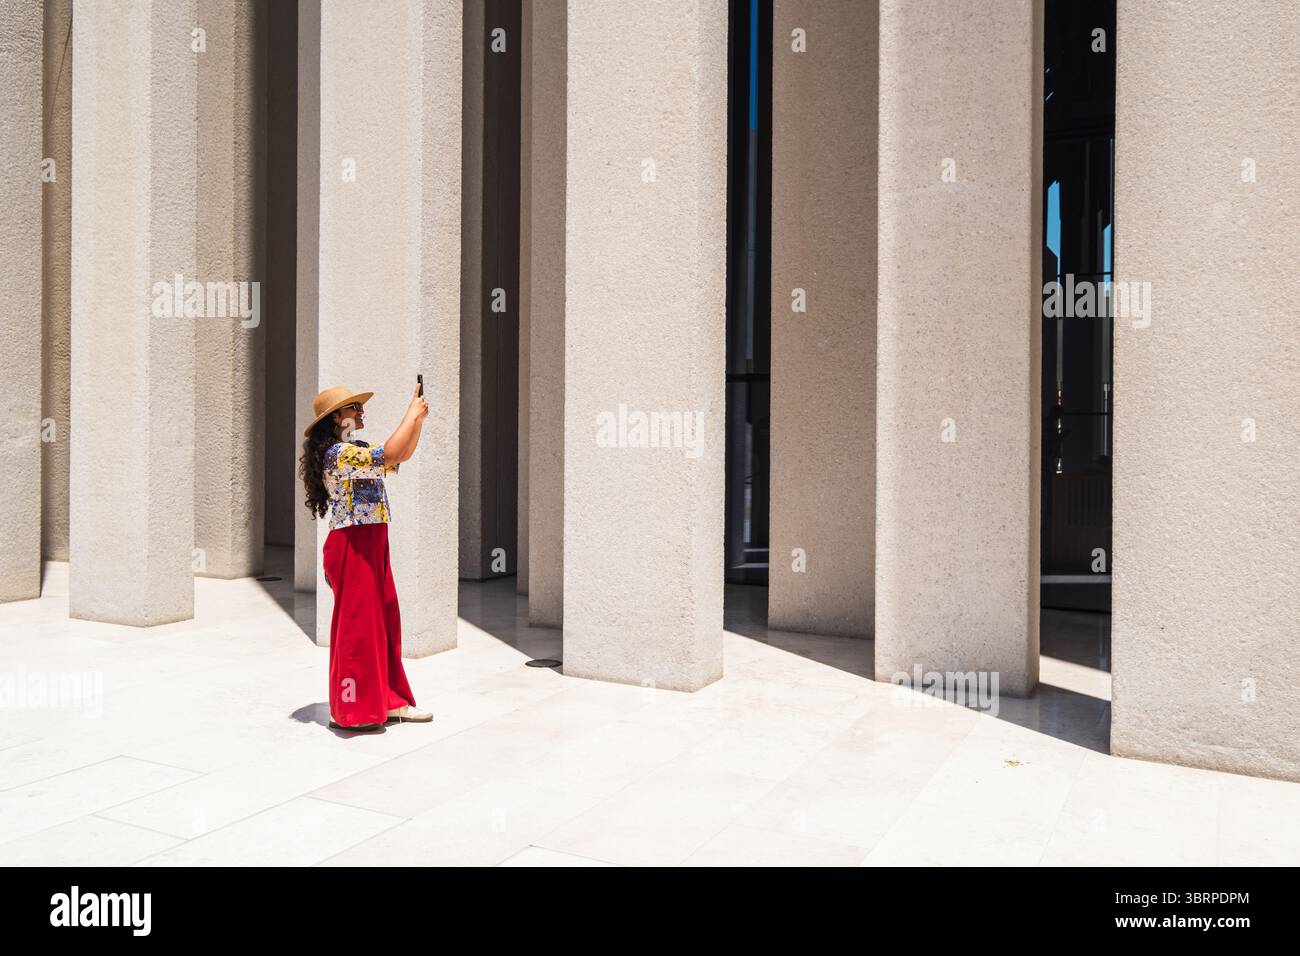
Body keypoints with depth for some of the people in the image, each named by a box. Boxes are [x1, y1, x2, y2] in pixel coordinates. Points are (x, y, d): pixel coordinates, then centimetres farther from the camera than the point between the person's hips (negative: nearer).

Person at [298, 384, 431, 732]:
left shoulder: (356, 452, 17)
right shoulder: (339, 453, -15)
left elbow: (403, 455, 24)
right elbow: (391, 455, -26)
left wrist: (418, 417, 12)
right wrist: (412, 415, -14)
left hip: (372, 545, 10)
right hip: (353, 544, -10)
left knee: (384, 622, 12)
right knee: (357, 624, -3)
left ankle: (389, 701, 21)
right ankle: (351, 710, 7)